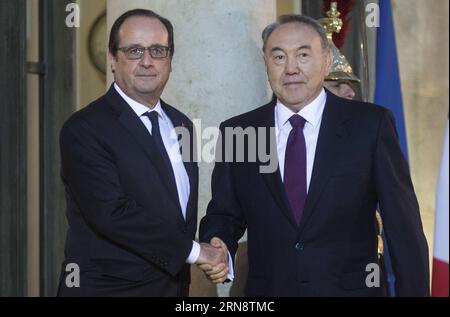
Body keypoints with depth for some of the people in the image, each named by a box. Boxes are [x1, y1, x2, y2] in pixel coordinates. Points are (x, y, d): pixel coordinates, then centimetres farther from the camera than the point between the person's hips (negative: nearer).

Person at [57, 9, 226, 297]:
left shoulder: (181, 125, 9)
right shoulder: (84, 130, -14)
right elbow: (112, 213, -22)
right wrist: (192, 250, -17)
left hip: (174, 284, 6)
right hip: (108, 287, -6)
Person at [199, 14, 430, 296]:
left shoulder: (371, 124, -6)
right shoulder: (237, 133, 0)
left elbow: (404, 226, -5)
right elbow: (224, 215, 4)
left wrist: (414, 291, -8)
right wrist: (217, 248, -17)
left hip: (351, 288, -1)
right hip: (267, 289, 2)